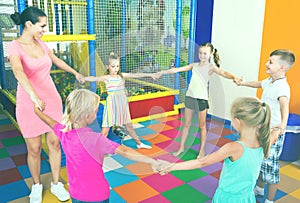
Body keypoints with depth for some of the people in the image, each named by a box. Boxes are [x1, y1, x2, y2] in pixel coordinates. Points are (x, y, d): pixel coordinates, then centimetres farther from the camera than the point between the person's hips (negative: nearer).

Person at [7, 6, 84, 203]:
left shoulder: (41, 43, 4)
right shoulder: (15, 47, -14)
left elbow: (56, 60, 24)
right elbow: (19, 72, -34)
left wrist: (75, 72, 35)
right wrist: (34, 95, -51)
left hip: (52, 100, 5)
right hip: (29, 103, -5)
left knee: (55, 143, 9)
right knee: (34, 149, 6)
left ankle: (56, 184, 26)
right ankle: (37, 185, 30)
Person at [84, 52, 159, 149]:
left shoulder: (122, 75, 2)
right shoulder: (106, 78, -11)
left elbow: (136, 75, -4)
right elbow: (95, 78, -28)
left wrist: (149, 74, -10)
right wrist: (83, 78, -47)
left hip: (123, 104, 5)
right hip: (112, 104, -5)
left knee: (129, 125, 21)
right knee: (106, 128, -3)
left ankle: (139, 143, 36)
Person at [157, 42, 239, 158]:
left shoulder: (211, 67, -3)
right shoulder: (194, 65, 10)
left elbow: (223, 73, -21)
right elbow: (177, 70, 11)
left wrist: (234, 77, -40)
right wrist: (163, 72, 11)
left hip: (202, 98, -4)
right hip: (190, 96, 4)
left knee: (202, 126, 7)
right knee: (187, 124, 14)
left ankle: (202, 150, 20)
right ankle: (182, 147, 26)